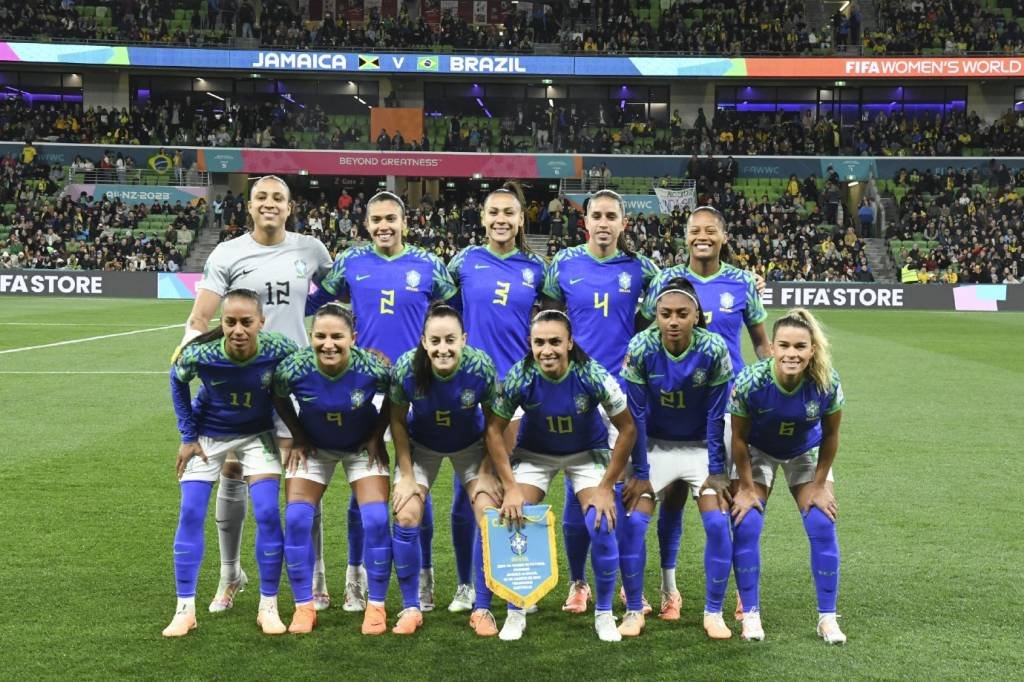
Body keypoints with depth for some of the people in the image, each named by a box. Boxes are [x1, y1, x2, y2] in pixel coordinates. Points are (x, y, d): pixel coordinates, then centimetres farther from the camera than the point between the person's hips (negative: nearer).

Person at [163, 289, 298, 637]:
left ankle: (268, 607, 5)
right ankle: (185, 609, 8)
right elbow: (177, 381, -5)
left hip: (257, 434, 0)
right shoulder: (200, 353, -30)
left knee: (268, 513, -10)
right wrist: (188, 436, -5)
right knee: (190, 514, -4)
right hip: (208, 434, 0)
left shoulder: (280, 349, -30)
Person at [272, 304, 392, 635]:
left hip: (363, 446, -1)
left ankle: (376, 606, 4)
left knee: (376, 520, -12)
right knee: (296, 519, -9)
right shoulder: (294, 368, -29)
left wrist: (377, 436, -9)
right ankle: (304, 606, 6)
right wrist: (297, 437, -6)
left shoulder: (372, 368, -30)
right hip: (313, 446, 1)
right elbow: (278, 398, -5)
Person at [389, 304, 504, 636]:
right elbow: (397, 420, -13)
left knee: (490, 517, -11)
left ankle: (482, 609, 5)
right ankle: (410, 607, 6)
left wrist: (486, 472, -14)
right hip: (421, 446, 0)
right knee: (406, 517, -12)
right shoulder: (406, 368, -30)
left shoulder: (482, 367, -31)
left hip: (471, 445, 0)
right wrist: (407, 475, -12)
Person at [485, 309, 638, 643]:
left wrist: (606, 487, -17)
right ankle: (515, 612, 7)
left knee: (602, 526, -17)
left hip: (587, 452, -1)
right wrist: (510, 487, -18)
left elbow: (628, 429, -18)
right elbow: (494, 429, -14)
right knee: (513, 520, -15)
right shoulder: (520, 377, -27)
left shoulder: (593, 375, -29)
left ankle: (604, 612, 6)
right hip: (534, 452, 1)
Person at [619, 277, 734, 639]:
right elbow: (635, 414, -14)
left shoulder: (714, 349, -21)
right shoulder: (640, 348, -21)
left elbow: (717, 416, -13)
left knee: (718, 522, -13)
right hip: (654, 444, 0)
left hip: (701, 445, 0)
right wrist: (639, 473, -11)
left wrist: (717, 471, -10)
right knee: (632, 522, -12)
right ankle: (633, 611, 6)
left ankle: (713, 613, 5)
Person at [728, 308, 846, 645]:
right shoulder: (750, 381, -34)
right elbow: (739, 437, -18)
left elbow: (830, 435, -11)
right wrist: (746, 488, -11)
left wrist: (819, 485, -6)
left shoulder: (827, 383, -30)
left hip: (806, 451, 1)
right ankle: (751, 614, 4)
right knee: (746, 526, -12)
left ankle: (827, 617, 7)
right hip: (757, 450, -1)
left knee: (822, 526, -8)